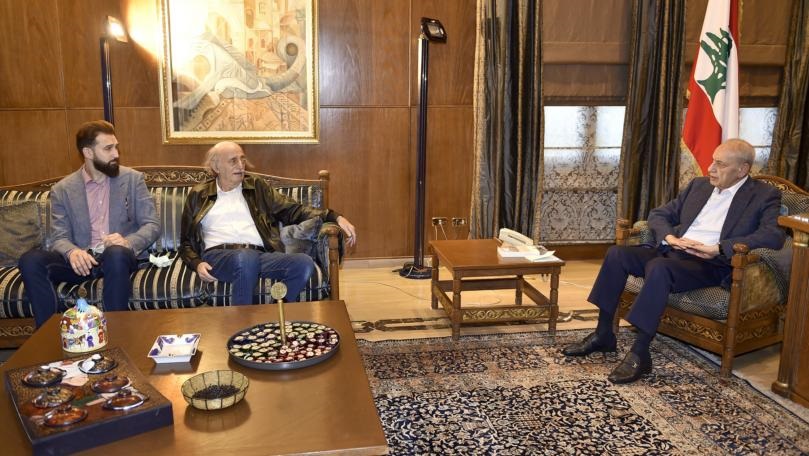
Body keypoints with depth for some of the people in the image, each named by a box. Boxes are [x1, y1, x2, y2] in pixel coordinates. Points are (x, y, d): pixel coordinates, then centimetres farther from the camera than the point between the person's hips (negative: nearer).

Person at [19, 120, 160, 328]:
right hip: (82, 260, 2)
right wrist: (72, 252, -23)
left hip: (118, 257, -1)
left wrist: (128, 242, -21)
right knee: (30, 260, -25)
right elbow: (60, 238, 2)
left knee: (116, 252, -37)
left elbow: (152, 225, 2)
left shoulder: (133, 179, 6)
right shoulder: (62, 189, 7)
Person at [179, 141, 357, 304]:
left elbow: (292, 210, 13)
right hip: (218, 256, -2)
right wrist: (197, 263, -5)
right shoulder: (198, 195, 17)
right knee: (246, 257, -39)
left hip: (259, 255, 2)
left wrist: (335, 217, 1)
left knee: (304, 263, -27)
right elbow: (186, 241, 18)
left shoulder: (257, 187, 20)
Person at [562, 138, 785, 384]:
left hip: (708, 263, -6)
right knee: (617, 253, -17)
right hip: (671, 251, 6)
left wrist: (717, 248, -22)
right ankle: (603, 334, -10)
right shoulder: (698, 185, 20)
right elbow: (659, 214, 21)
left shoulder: (765, 196, 4)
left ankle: (639, 354, -29)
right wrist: (669, 237, -3)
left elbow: (773, 236, -13)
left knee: (658, 267, -36)